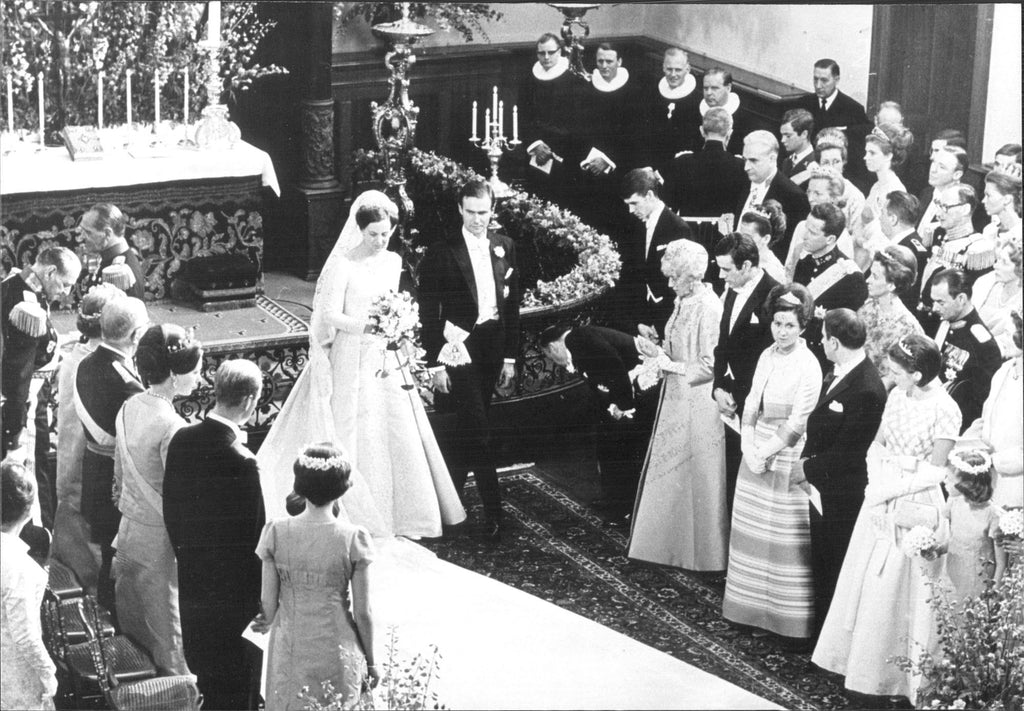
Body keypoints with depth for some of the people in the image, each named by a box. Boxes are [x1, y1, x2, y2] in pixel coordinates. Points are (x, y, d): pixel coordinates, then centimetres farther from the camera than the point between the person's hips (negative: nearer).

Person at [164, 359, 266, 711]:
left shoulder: (182, 439, -6)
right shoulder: (242, 463, -26)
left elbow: (170, 506, 4)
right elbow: (252, 535, -19)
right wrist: (257, 595, -6)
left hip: (191, 573, 6)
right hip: (232, 586, -6)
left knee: (201, 660, 21)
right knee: (232, 672, 10)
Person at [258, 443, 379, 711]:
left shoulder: (276, 533, -9)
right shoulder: (354, 539, -13)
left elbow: (269, 604, -4)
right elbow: (363, 612, -8)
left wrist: (266, 621, 19)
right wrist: (371, 662, 6)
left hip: (290, 653, 1)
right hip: (337, 655, -1)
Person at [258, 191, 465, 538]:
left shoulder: (393, 262, 7)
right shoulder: (343, 265, -11)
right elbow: (330, 315, -14)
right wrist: (360, 325, -29)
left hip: (386, 359, 5)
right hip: (353, 361, -5)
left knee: (397, 431, 4)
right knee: (357, 435, -1)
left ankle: (399, 514, 15)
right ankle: (361, 518, 7)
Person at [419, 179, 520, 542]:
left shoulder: (504, 247, 7)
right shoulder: (441, 253, -7)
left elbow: (512, 304, 11)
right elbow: (428, 311, -6)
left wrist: (510, 356, 9)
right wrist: (435, 363, -9)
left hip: (493, 347, 5)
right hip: (459, 346, -5)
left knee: (468, 426, 14)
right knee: (477, 428, -10)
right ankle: (492, 509, -7)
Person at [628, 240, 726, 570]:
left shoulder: (708, 308, -20)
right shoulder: (683, 302, 7)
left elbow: (710, 366, -20)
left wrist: (671, 365, -17)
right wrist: (658, 351, 0)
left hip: (698, 404, -9)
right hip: (676, 401, 9)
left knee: (695, 476, 3)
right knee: (670, 474, 15)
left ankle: (701, 552, 17)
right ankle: (671, 543, 28)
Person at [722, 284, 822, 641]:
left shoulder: (808, 366, -12)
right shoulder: (767, 356, 8)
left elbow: (797, 424, -14)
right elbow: (751, 405, 8)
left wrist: (765, 452, -13)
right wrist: (748, 447, -5)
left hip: (787, 458, -7)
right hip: (756, 454, 7)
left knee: (786, 540, -3)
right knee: (752, 532, 12)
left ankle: (791, 617, 4)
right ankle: (752, 605, 23)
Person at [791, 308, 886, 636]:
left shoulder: (866, 390, -27)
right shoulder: (838, 372, 1)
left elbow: (847, 452, -23)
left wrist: (809, 467, -12)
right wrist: (805, 458, 2)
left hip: (842, 492, -9)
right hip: (822, 486, 9)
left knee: (835, 563, 5)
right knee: (820, 559, 20)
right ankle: (821, 630, 35)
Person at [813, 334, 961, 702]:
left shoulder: (945, 410, -16)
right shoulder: (897, 396, 4)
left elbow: (934, 471, -15)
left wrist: (891, 489, -16)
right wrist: (875, 482, -5)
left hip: (914, 504, -7)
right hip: (881, 499, 7)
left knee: (900, 591, 1)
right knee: (867, 579, 13)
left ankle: (898, 672, 13)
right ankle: (860, 656, 26)